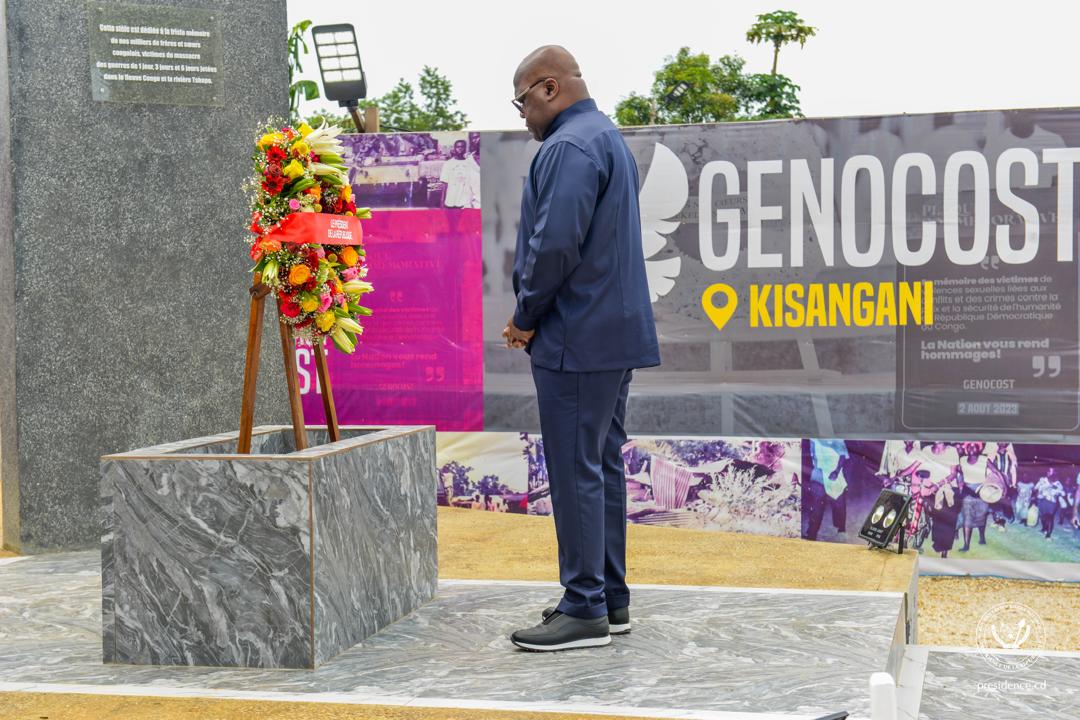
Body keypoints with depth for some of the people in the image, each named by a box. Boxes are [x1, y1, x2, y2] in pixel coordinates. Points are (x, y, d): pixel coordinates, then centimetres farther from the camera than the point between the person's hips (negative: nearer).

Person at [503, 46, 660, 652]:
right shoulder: (611, 139, 19)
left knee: (576, 472, -5)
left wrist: (525, 317, -9)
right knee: (604, 466, 14)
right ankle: (611, 599, 21)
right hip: (618, 332, 11)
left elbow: (554, 243, -24)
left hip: (577, 338, -10)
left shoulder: (569, 147, -14)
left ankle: (585, 609, -1)